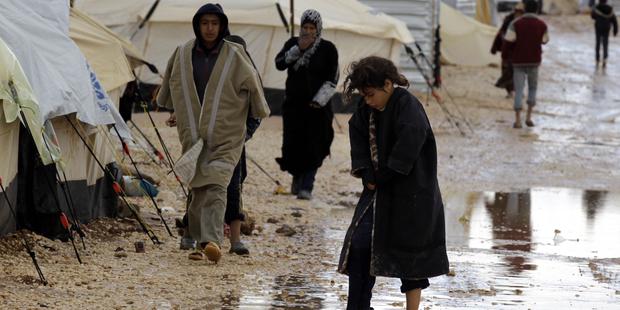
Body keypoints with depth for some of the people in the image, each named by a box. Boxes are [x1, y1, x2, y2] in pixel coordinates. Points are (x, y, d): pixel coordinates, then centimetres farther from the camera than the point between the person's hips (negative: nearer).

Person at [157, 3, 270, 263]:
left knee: (216, 187, -17)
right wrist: (177, 113, 36)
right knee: (198, 189, 4)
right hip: (193, 135, 3)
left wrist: (260, 113, 19)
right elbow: (171, 86, 25)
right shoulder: (183, 54, 6)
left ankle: (211, 240, -29)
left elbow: (252, 84, 10)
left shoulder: (234, 55, -3)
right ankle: (199, 243, 12)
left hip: (225, 137, -3)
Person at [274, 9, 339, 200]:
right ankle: (297, 179, 24)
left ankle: (307, 187, -6)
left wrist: (320, 99, -14)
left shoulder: (328, 49, 0)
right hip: (293, 104, 3)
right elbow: (279, 64, -4)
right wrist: (298, 50, -15)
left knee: (313, 147, -8)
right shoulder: (293, 44, 9)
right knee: (293, 144, 2)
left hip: (317, 106, -3)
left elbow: (332, 79, -3)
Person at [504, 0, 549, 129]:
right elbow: (545, 40, 14)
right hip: (534, 61, 1)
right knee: (532, 89, 19)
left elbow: (508, 40, -18)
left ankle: (517, 121, -2)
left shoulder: (516, 23, -8)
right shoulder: (542, 25, -3)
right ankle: (528, 117, 9)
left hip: (518, 61, -1)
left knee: (519, 91, 5)